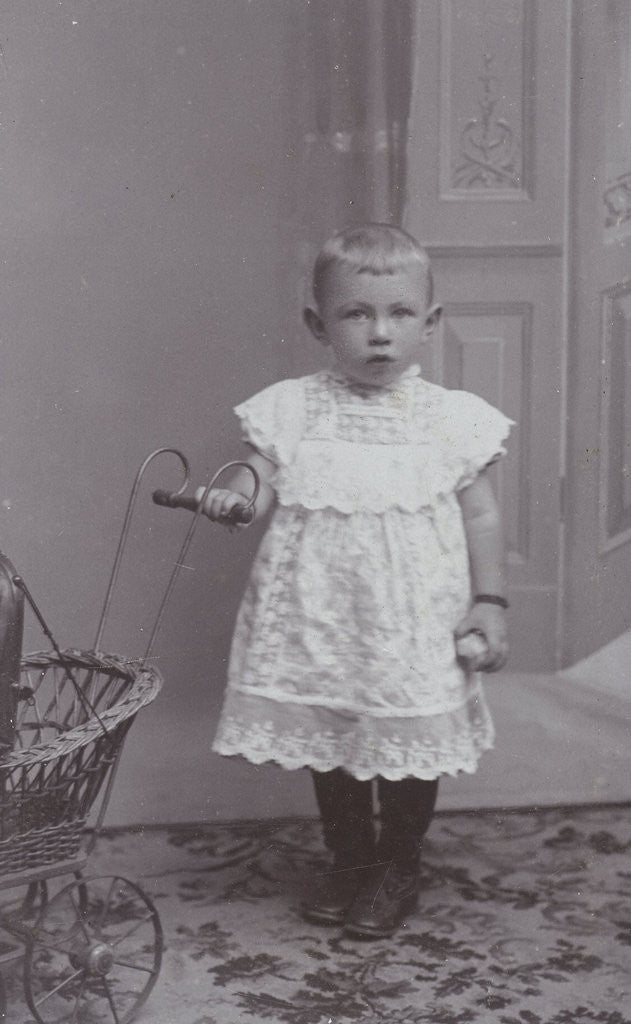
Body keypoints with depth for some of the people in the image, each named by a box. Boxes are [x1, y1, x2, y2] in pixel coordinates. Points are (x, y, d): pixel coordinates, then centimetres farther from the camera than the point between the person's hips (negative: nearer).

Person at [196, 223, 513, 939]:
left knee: (411, 745, 8)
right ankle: (348, 859, 36)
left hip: (415, 624, -1)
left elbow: (480, 514, 2)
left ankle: (398, 869, 30)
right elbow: (264, 478, -2)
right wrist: (235, 496, -25)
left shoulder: (452, 417, -2)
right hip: (317, 616, 2)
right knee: (329, 745, 15)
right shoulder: (293, 409, 0)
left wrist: (489, 601, -2)